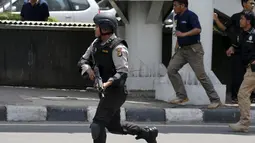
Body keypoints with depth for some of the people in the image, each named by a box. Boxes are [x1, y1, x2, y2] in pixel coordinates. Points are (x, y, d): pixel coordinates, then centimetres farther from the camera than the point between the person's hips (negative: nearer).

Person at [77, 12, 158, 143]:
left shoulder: (117, 47, -19)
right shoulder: (97, 43, 6)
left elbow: (122, 72, -26)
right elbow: (83, 60, 9)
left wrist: (107, 83, -42)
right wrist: (89, 69, -14)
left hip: (115, 91, -9)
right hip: (106, 91, 9)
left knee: (97, 125, -12)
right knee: (114, 127, 18)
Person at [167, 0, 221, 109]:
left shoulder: (191, 16, -14)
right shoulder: (177, 17, 11)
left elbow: (198, 29, -28)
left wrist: (184, 34, -29)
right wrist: (177, 43, 16)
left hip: (194, 49, -8)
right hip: (182, 50, 8)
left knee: (201, 75, -8)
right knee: (171, 69, -3)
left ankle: (215, 100, 0)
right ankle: (182, 96, 3)